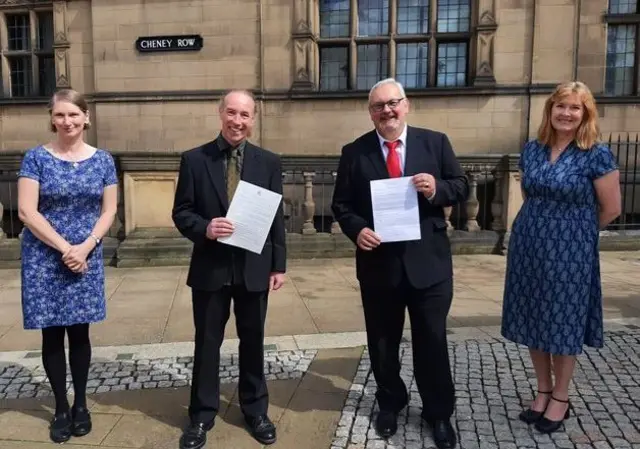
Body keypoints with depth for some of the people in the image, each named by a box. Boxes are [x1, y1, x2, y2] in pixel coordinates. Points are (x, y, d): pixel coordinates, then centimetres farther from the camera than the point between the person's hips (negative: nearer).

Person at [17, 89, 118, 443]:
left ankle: (81, 404, 23)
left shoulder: (103, 160, 2)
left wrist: (84, 248, -11)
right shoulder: (36, 157, -3)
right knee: (52, 333, 7)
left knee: (79, 331, 8)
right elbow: (26, 211, -9)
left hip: (86, 257, 1)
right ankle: (61, 407, 21)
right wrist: (64, 248, -14)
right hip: (44, 258, -1)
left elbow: (108, 212, 2)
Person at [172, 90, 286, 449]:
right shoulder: (195, 159, -2)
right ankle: (202, 415, 29)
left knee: (253, 341, 14)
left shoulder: (269, 162, 2)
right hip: (210, 268, -1)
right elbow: (181, 213, -1)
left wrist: (279, 265, 2)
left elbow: (277, 217, 4)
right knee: (207, 343, 11)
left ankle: (256, 410, 34)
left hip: (254, 268, 1)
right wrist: (204, 228, -22)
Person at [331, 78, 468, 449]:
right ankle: (391, 404, 40)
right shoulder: (354, 152, 1)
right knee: (382, 342, 16)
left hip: (428, 261, 0)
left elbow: (462, 186, 4)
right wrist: (357, 229, -17)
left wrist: (437, 189, -17)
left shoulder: (436, 142, 2)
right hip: (378, 262, 1)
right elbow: (342, 204, 2)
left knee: (433, 341, 10)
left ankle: (439, 413, 32)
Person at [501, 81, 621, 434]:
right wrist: (541, 226, 12)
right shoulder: (531, 149, 4)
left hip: (569, 252, -4)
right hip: (528, 247, 5)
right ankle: (543, 391, 30)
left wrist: (574, 230, 7)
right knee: (533, 321, 12)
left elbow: (611, 209, -4)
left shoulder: (596, 155, -10)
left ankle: (561, 399, 26)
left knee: (562, 324, 7)